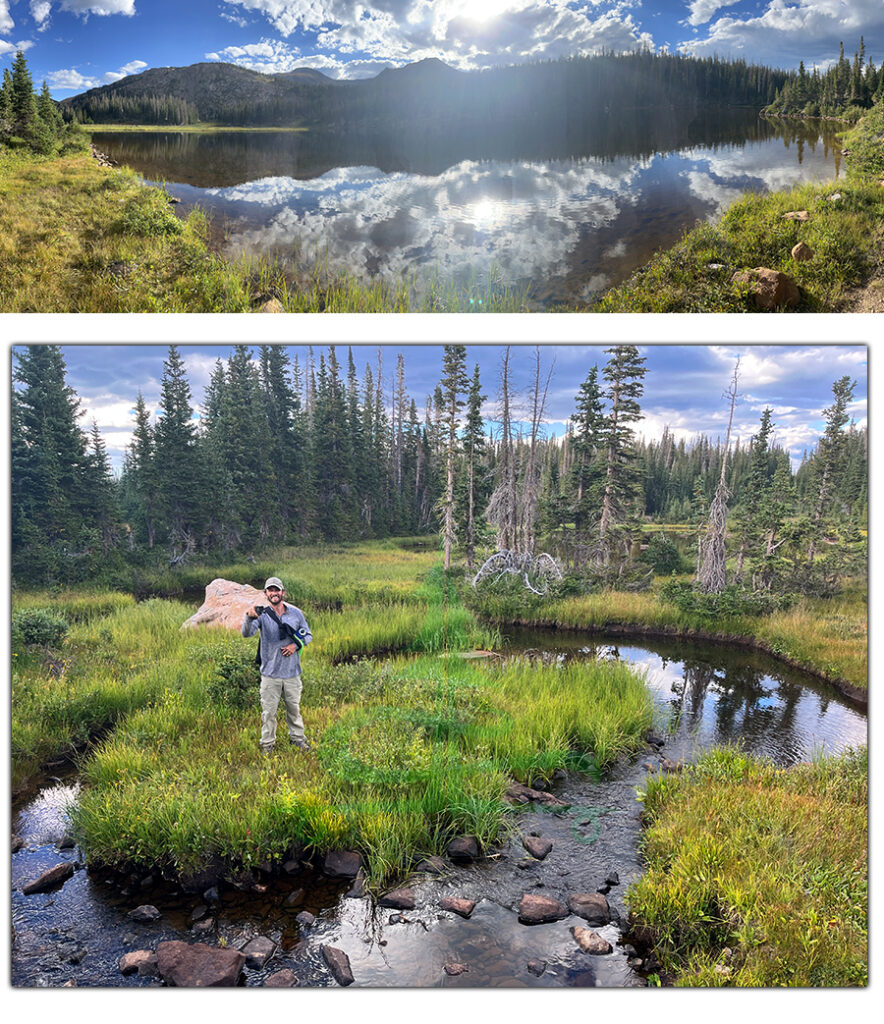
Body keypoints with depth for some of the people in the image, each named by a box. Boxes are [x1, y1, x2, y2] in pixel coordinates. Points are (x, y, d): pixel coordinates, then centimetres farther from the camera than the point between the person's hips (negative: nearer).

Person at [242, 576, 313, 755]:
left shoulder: (296, 613, 1)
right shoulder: (262, 614, -7)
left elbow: (308, 635, 11)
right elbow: (246, 633, -23)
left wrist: (296, 645, -10)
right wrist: (249, 618, -44)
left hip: (292, 672, 2)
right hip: (270, 672, -2)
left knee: (294, 707, 16)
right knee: (268, 710, 5)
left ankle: (297, 737, 34)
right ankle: (268, 743, 21)